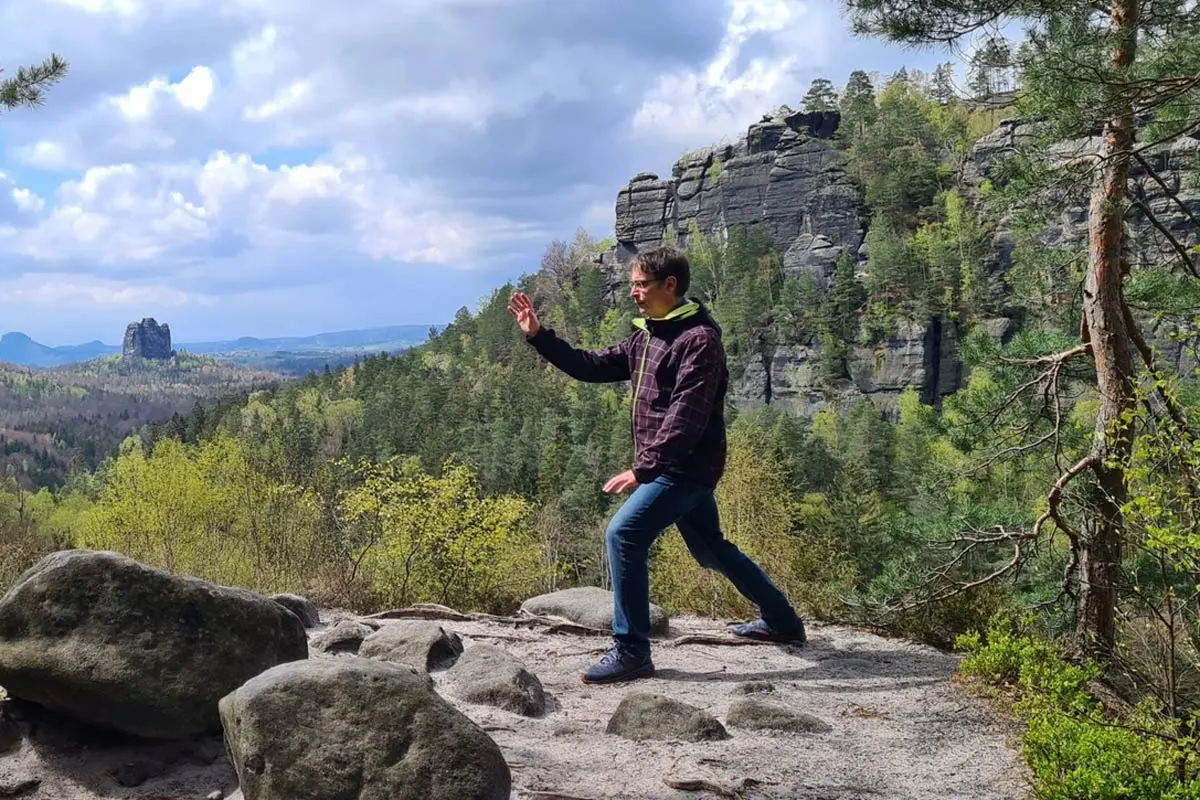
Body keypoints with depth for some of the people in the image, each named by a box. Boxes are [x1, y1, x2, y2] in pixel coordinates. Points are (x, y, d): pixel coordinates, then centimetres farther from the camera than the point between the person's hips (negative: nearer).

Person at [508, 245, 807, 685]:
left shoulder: (699, 340, -17)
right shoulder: (645, 336, 12)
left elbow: (685, 418, -26)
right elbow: (594, 366, 14)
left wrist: (643, 469, -31)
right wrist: (538, 335, 6)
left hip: (688, 467, -10)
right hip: (672, 468, 10)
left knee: (623, 534, -18)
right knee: (710, 548, 21)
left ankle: (631, 652, -11)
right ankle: (782, 621, 37)